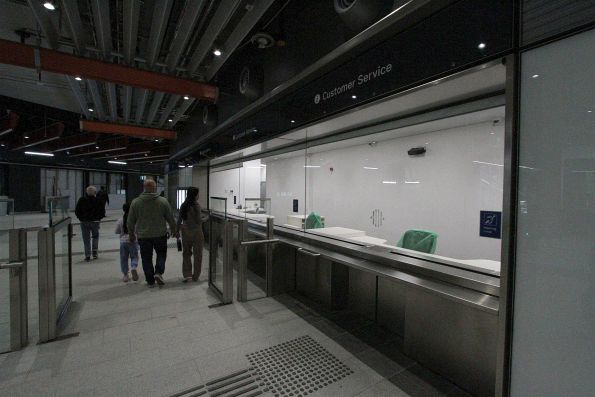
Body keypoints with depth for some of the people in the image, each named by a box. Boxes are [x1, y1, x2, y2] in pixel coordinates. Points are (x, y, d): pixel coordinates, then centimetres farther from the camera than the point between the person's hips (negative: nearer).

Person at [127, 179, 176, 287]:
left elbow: (130, 222, 3)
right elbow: (171, 218, -1)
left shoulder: (135, 202, -3)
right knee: (161, 254, 18)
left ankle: (150, 281, 17)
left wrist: (131, 234, 18)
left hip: (143, 236, 1)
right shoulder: (163, 201, -7)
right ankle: (158, 272, 0)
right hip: (160, 234, -1)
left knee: (146, 258, 11)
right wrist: (174, 230, 14)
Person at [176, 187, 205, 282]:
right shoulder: (196, 205, -14)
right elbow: (198, 221, -16)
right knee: (197, 254, 8)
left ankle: (187, 275, 10)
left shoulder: (183, 205, 1)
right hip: (196, 231, -5)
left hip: (186, 231, 5)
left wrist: (177, 231, 15)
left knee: (186, 253, 15)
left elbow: (179, 220, 6)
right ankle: (195, 276, 16)